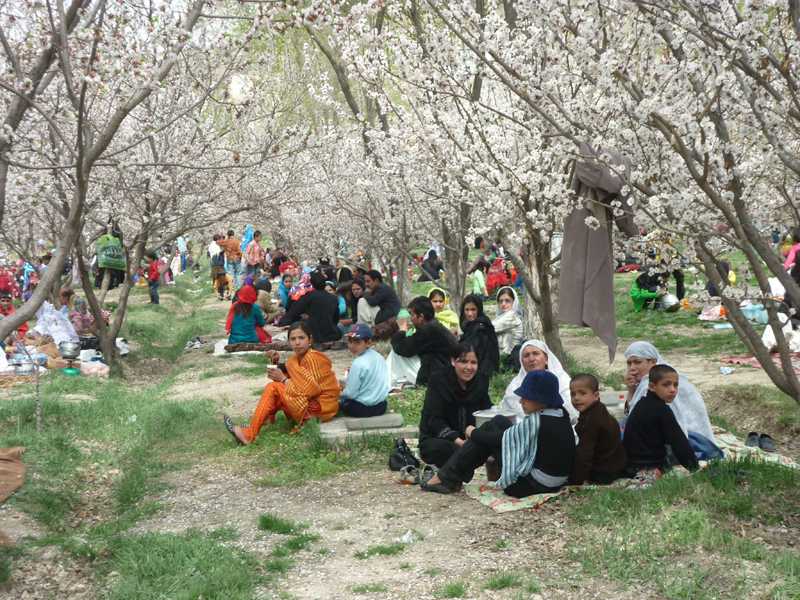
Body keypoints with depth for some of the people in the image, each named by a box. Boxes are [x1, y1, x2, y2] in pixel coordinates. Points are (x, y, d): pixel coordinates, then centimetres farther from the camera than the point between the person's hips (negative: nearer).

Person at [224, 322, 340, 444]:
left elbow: (309, 390, -20)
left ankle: (249, 434, -10)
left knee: (274, 387, -11)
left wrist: (283, 379, -12)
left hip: (320, 408, -9)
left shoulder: (314, 358, -15)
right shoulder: (295, 360, 11)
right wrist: (276, 362, -6)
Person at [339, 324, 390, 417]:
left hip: (363, 408, -7)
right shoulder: (379, 357, 2)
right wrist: (348, 384, 18)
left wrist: (342, 393, 5)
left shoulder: (359, 364, -22)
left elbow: (351, 394, -17)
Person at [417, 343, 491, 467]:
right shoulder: (438, 379, -11)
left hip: (469, 437, 4)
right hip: (435, 439, -4)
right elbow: (433, 419, -17)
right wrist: (458, 441, -31)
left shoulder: (481, 381, 2)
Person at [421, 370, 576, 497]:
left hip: (531, 485, -9)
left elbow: (497, 440, -11)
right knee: (499, 422, 11)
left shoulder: (535, 422, -21)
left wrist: (473, 432, 7)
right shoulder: (562, 414, 2)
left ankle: (447, 479, 8)